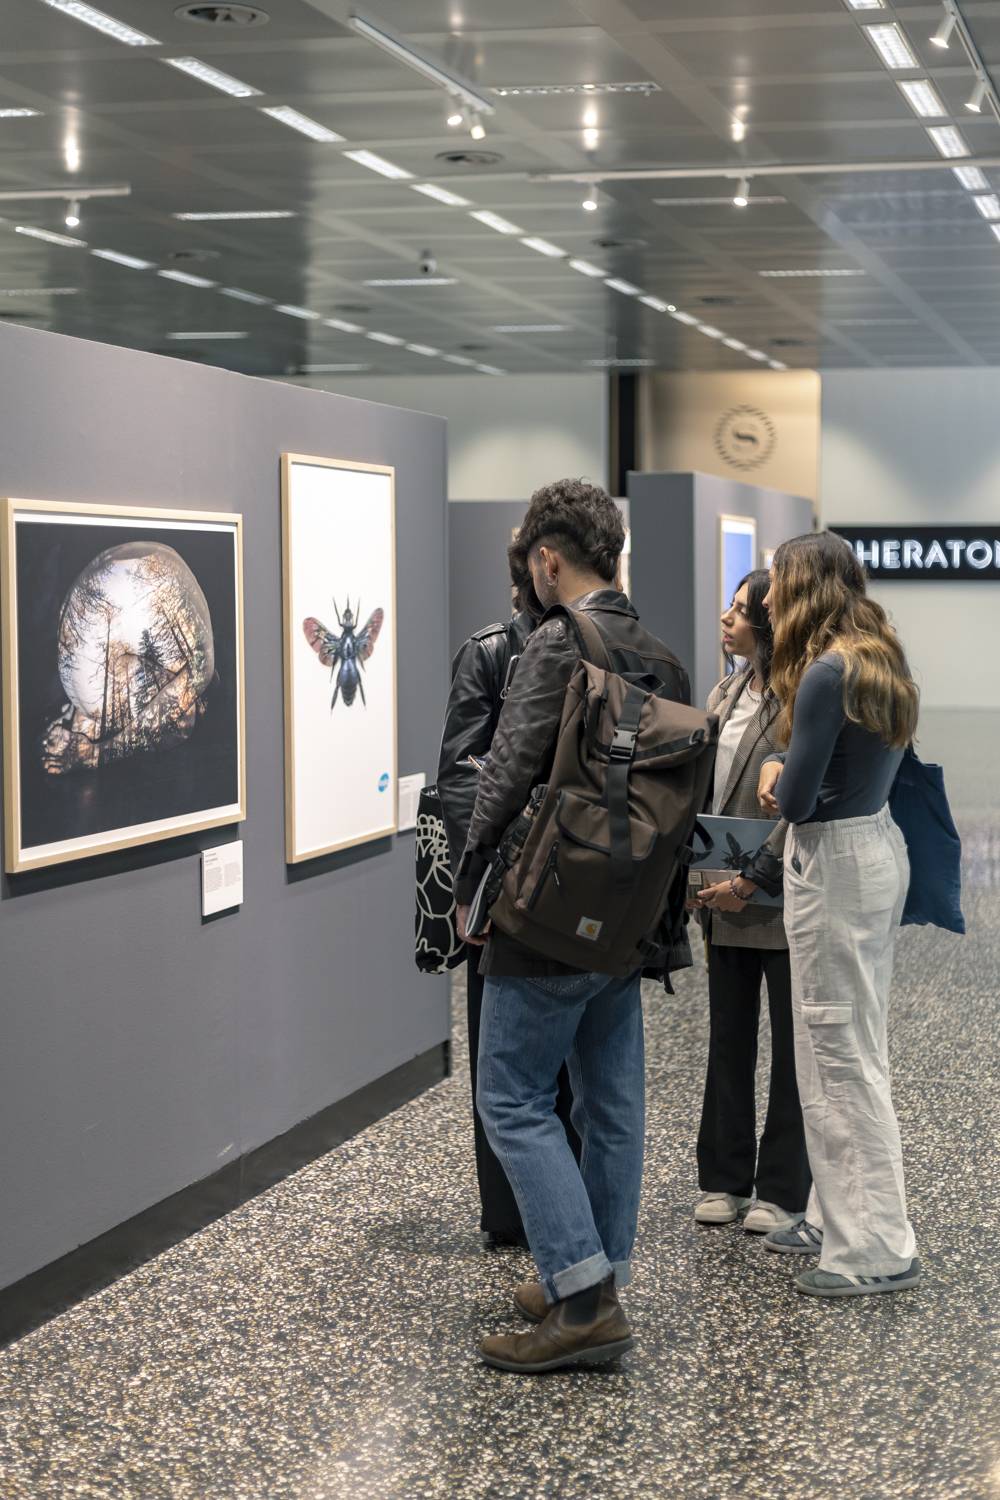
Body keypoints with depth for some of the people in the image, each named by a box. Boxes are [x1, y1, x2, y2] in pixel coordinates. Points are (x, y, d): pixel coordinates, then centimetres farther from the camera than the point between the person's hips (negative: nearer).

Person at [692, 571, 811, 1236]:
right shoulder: (725, 694, 9)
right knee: (728, 1039, 14)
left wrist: (749, 882, -17)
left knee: (792, 1046, 6)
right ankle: (726, 1180, 25)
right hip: (725, 900, 7)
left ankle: (783, 1192, 16)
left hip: (782, 901, -7)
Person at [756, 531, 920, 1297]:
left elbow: (796, 798, -17)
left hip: (836, 862, -10)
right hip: (879, 846, 10)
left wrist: (774, 779, 3)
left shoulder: (827, 673, -19)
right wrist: (790, 787, 7)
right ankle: (839, 1218, 24)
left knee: (841, 1056, -3)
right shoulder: (882, 664, 10)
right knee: (856, 1046, 15)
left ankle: (876, 1248, 2)